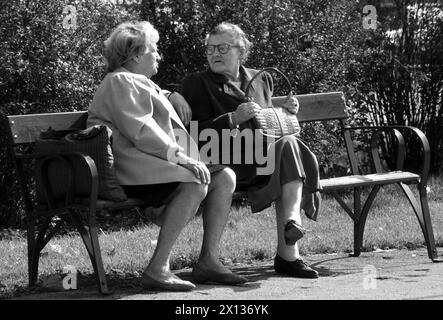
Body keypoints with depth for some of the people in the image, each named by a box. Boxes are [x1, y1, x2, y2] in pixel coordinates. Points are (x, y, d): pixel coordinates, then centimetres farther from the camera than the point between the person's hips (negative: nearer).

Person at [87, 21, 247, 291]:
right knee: (195, 185, -32)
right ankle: (158, 269, -33)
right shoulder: (119, 82, -4)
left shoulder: (142, 84, 31)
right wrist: (181, 157, -24)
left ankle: (208, 260, -8)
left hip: (159, 159, 10)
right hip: (133, 167, -10)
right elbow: (139, 131, -18)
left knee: (225, 177, -4)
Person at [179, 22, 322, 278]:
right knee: (288, 145, -29)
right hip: (226, 161, -5)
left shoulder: (261, 79, 24)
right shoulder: (197, 84, 7)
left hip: (265, 154, 5)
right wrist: (234, 118, -16)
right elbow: (197, 133, -4)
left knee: (288, 144, -30)